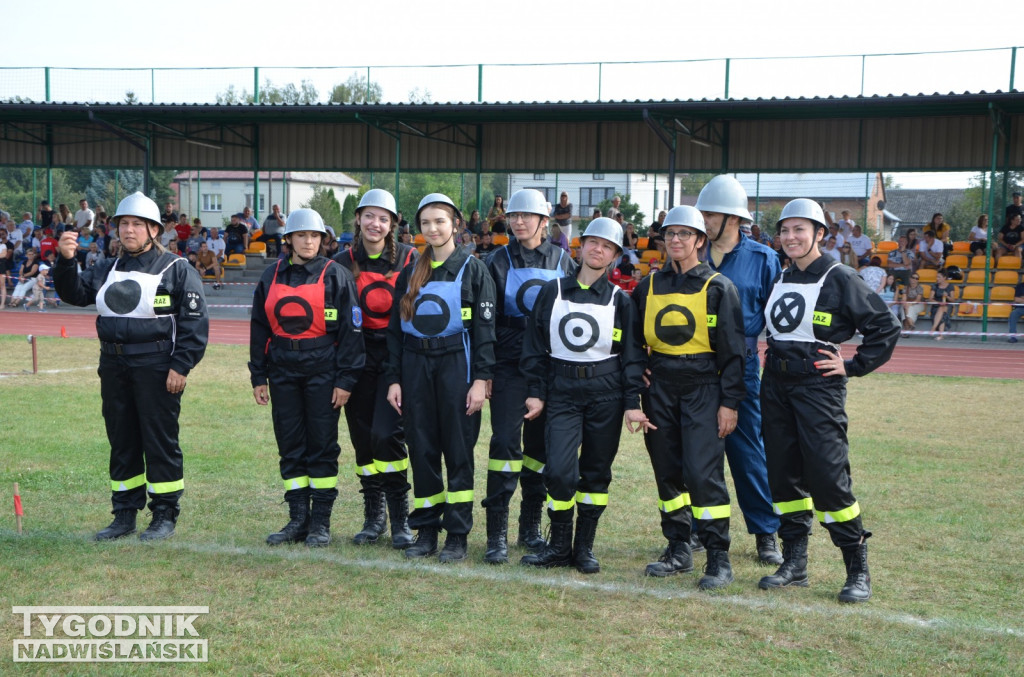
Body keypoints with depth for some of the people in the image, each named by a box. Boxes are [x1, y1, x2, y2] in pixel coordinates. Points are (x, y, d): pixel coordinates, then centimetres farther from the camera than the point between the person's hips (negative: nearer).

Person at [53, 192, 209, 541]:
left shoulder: (177, 270, -3)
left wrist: (181, 367, -15)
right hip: (113, 367, 6)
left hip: (155, 368, -6)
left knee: (160, 442, -1)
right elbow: (75, 292, 6)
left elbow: (195, 322, -8)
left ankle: (165, 515, 9)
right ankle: (125, 514, 21)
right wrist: (66, 262, -11)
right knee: (121, 442, 11)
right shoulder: (108, 269, 16)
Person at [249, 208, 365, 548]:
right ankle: (298, 519, 15)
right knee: (289, 445, 6)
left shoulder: (335, 275, -1)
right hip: (283, 371, 4)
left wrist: (345, 379, -9)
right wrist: (258, 376, 9)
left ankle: (321, 523, 9)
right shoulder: (272, 276, 10)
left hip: (322, 370, -4)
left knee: (322, 445, 1)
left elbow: (350, 329, -4)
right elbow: (259, 327, 14)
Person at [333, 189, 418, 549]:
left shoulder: (409, 259, 0)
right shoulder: (344, 262, 6)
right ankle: (373, 516, 19)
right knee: (363, 438, 6)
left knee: (386, 434, -14)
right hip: (359, 358, 3)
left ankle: (400, 518, -2)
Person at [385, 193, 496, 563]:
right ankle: (426, 530, 15)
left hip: (456, 365, -4)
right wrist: (394, 379, 5)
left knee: (458, 450, -1)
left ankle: (457, 535, 6)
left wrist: (481, 379, -11)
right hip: (416, 367, 4)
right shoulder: (410, 273, 12)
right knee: (421, 449, 6)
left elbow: (485, 327, -4)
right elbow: (395, 328, 12)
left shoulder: (473, 269, 1)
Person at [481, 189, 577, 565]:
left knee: (541, 444, 7)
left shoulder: (562, 261, 8)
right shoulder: (498, 261, 4)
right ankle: (497, 533, -6)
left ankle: (531, 525, 20)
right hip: (509, 365, -2)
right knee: (506, 441, -10)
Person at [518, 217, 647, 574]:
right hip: (562, 390, 0)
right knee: (560, 470, -10)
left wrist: (632, 403, -2)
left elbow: (632, 355, 4)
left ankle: (584, 547, 19)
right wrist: (535, 392, 3)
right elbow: (535, 344, 8)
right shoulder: (553, 291, 5)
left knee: (596, 472, 6)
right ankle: (559, 546, 8)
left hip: (606, 393, 0)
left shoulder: (620, 300, 3)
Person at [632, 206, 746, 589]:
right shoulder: (649, 287, 11)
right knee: (667, 472, 8)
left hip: (703, 388, -5)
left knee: (702, 472, -12)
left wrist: (730, 402, -9)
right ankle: (678, 550, 19)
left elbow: (733, 349, -4)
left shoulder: (719, 287, -2)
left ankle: (719, 558, -4)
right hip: (659, 388, 5)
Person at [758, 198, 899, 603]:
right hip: (776, 384, 7)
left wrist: (853, 367, -7)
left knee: (827, 477, -10)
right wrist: (774, 360, 14)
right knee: (782, 474, 7)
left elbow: (886, 327, -5)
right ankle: (794, 563, 18)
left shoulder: (839, 279, -7)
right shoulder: (780, 280, 13)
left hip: (818, 385, -7)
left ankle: (858, 570, 2)